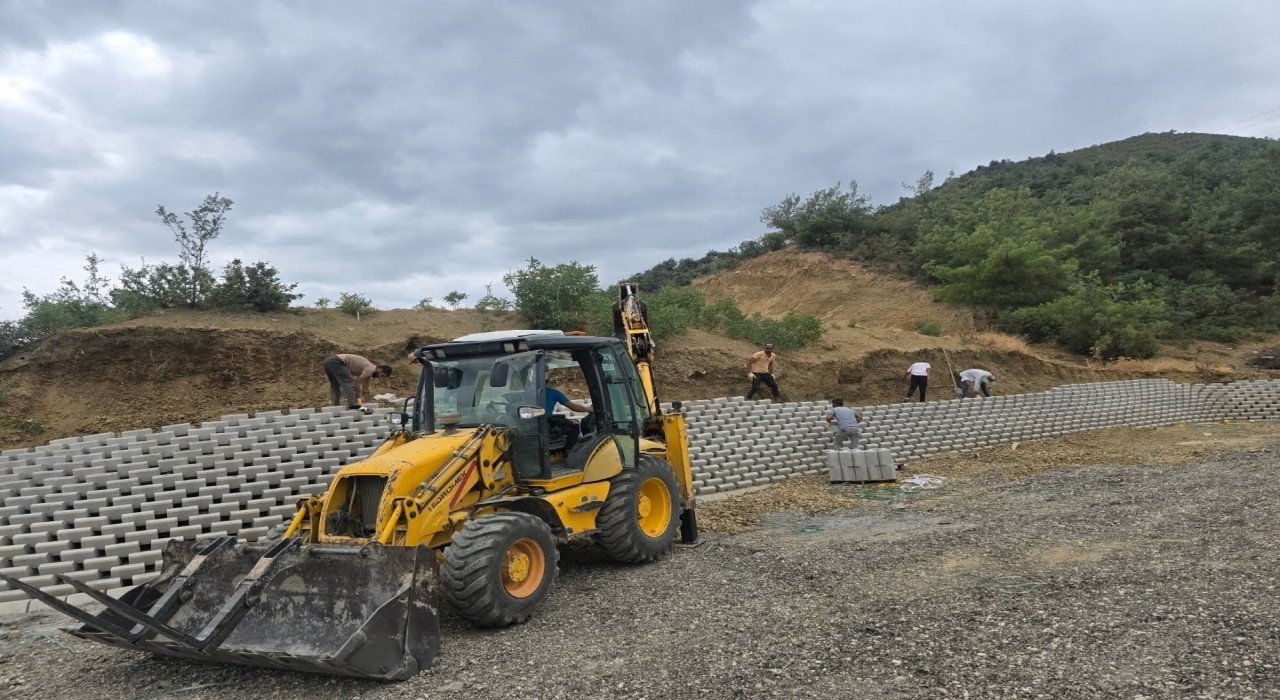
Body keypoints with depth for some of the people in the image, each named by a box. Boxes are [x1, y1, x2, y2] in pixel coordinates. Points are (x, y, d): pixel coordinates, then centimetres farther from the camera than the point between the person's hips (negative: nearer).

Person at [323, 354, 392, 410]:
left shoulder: (368, 371, 19)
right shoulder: (371, 369, -10)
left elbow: (365, 390, 26)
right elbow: (357, 383, -12)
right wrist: (358, 399, -3)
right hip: (336, 362, -11)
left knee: (335, 386, 18)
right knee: (348, 382, -16)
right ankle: (353, 405, -27)